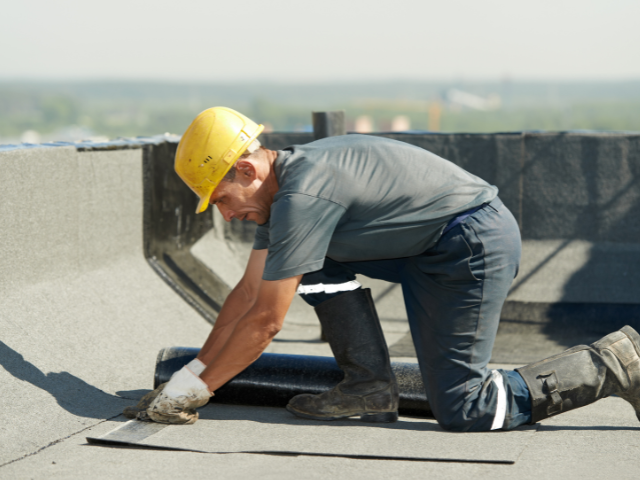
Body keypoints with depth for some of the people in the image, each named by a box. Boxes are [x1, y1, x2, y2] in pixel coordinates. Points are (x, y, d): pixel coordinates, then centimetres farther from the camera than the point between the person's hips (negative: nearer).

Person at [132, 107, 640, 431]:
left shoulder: (303, 196, -22)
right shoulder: (283, 184, 9)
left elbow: (265, 320, -18)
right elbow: (248, 293, 15)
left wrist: (197, 389, -9)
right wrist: (191, 373, 13)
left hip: (477, 244, -10)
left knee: (463, 412, -8)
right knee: (318, 262, 8)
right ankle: (370, 386, 7)